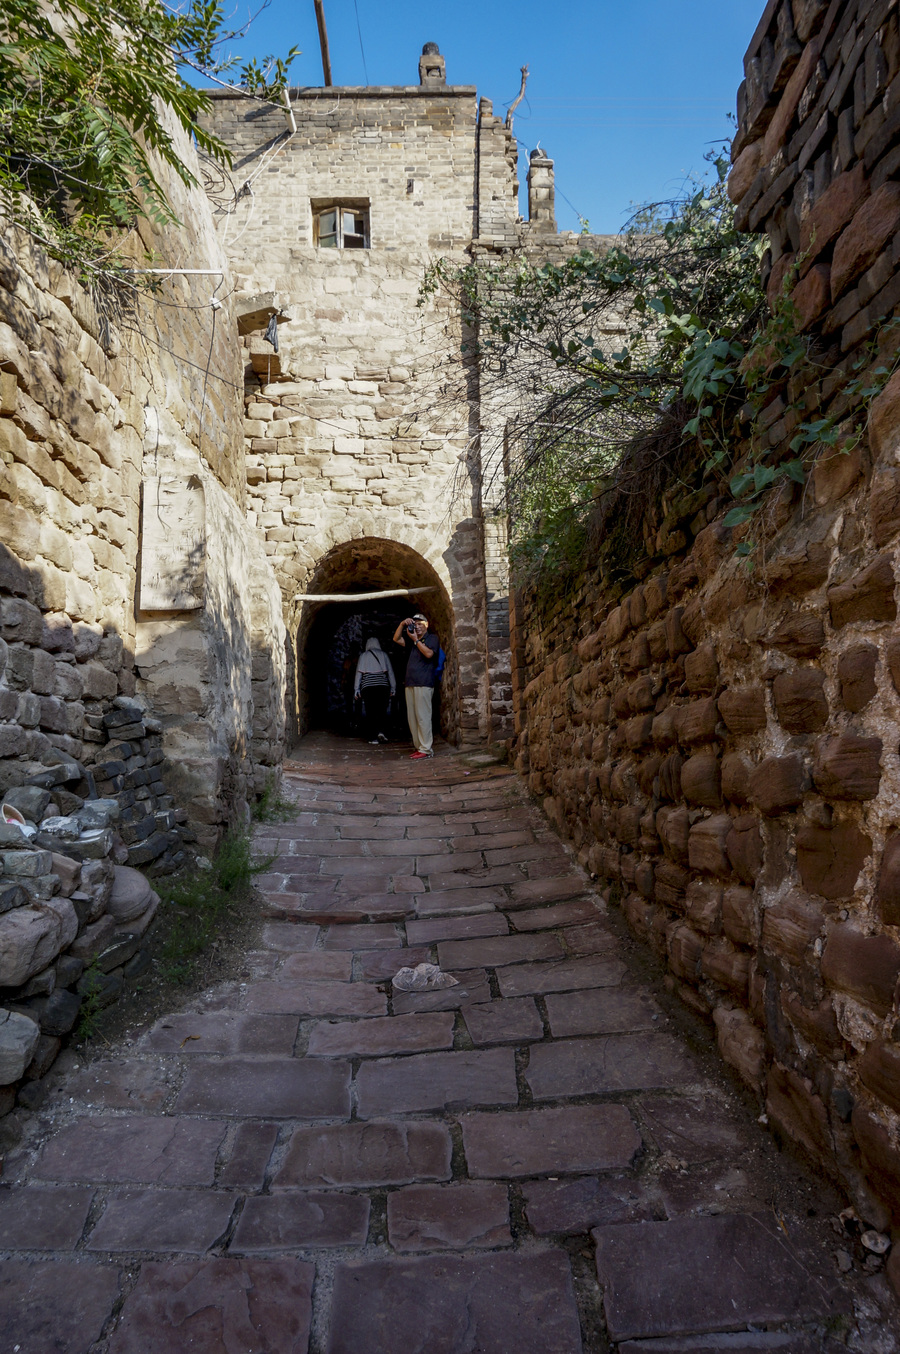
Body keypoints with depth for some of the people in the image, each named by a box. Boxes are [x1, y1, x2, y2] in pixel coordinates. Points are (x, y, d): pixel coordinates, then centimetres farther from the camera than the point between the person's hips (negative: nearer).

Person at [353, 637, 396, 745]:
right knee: (381, 710, 6)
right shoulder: (383, 654, 10)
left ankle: (373, 737, 0)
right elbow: (390, 672, 9)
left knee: (370, 712, 2)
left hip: (367, 687, 0)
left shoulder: (363, 655, 10)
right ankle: (381, 731, -15)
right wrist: (393, 688, 12)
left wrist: (356, 689, 8)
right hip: (383, 686, 0)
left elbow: (359, 673, 7)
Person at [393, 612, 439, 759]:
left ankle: (426, 749, -9)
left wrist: (416, 640, -9)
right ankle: (419, 747, 10)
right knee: (412, 718, 6)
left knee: (422, 716, -10)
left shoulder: (432, 638, 4)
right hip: (410, 683, 8)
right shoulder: (413, 640, 24)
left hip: (424, 684, -8)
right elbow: (396, 639, 18)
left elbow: (429, 653, -13)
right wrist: (403, 624, 6)